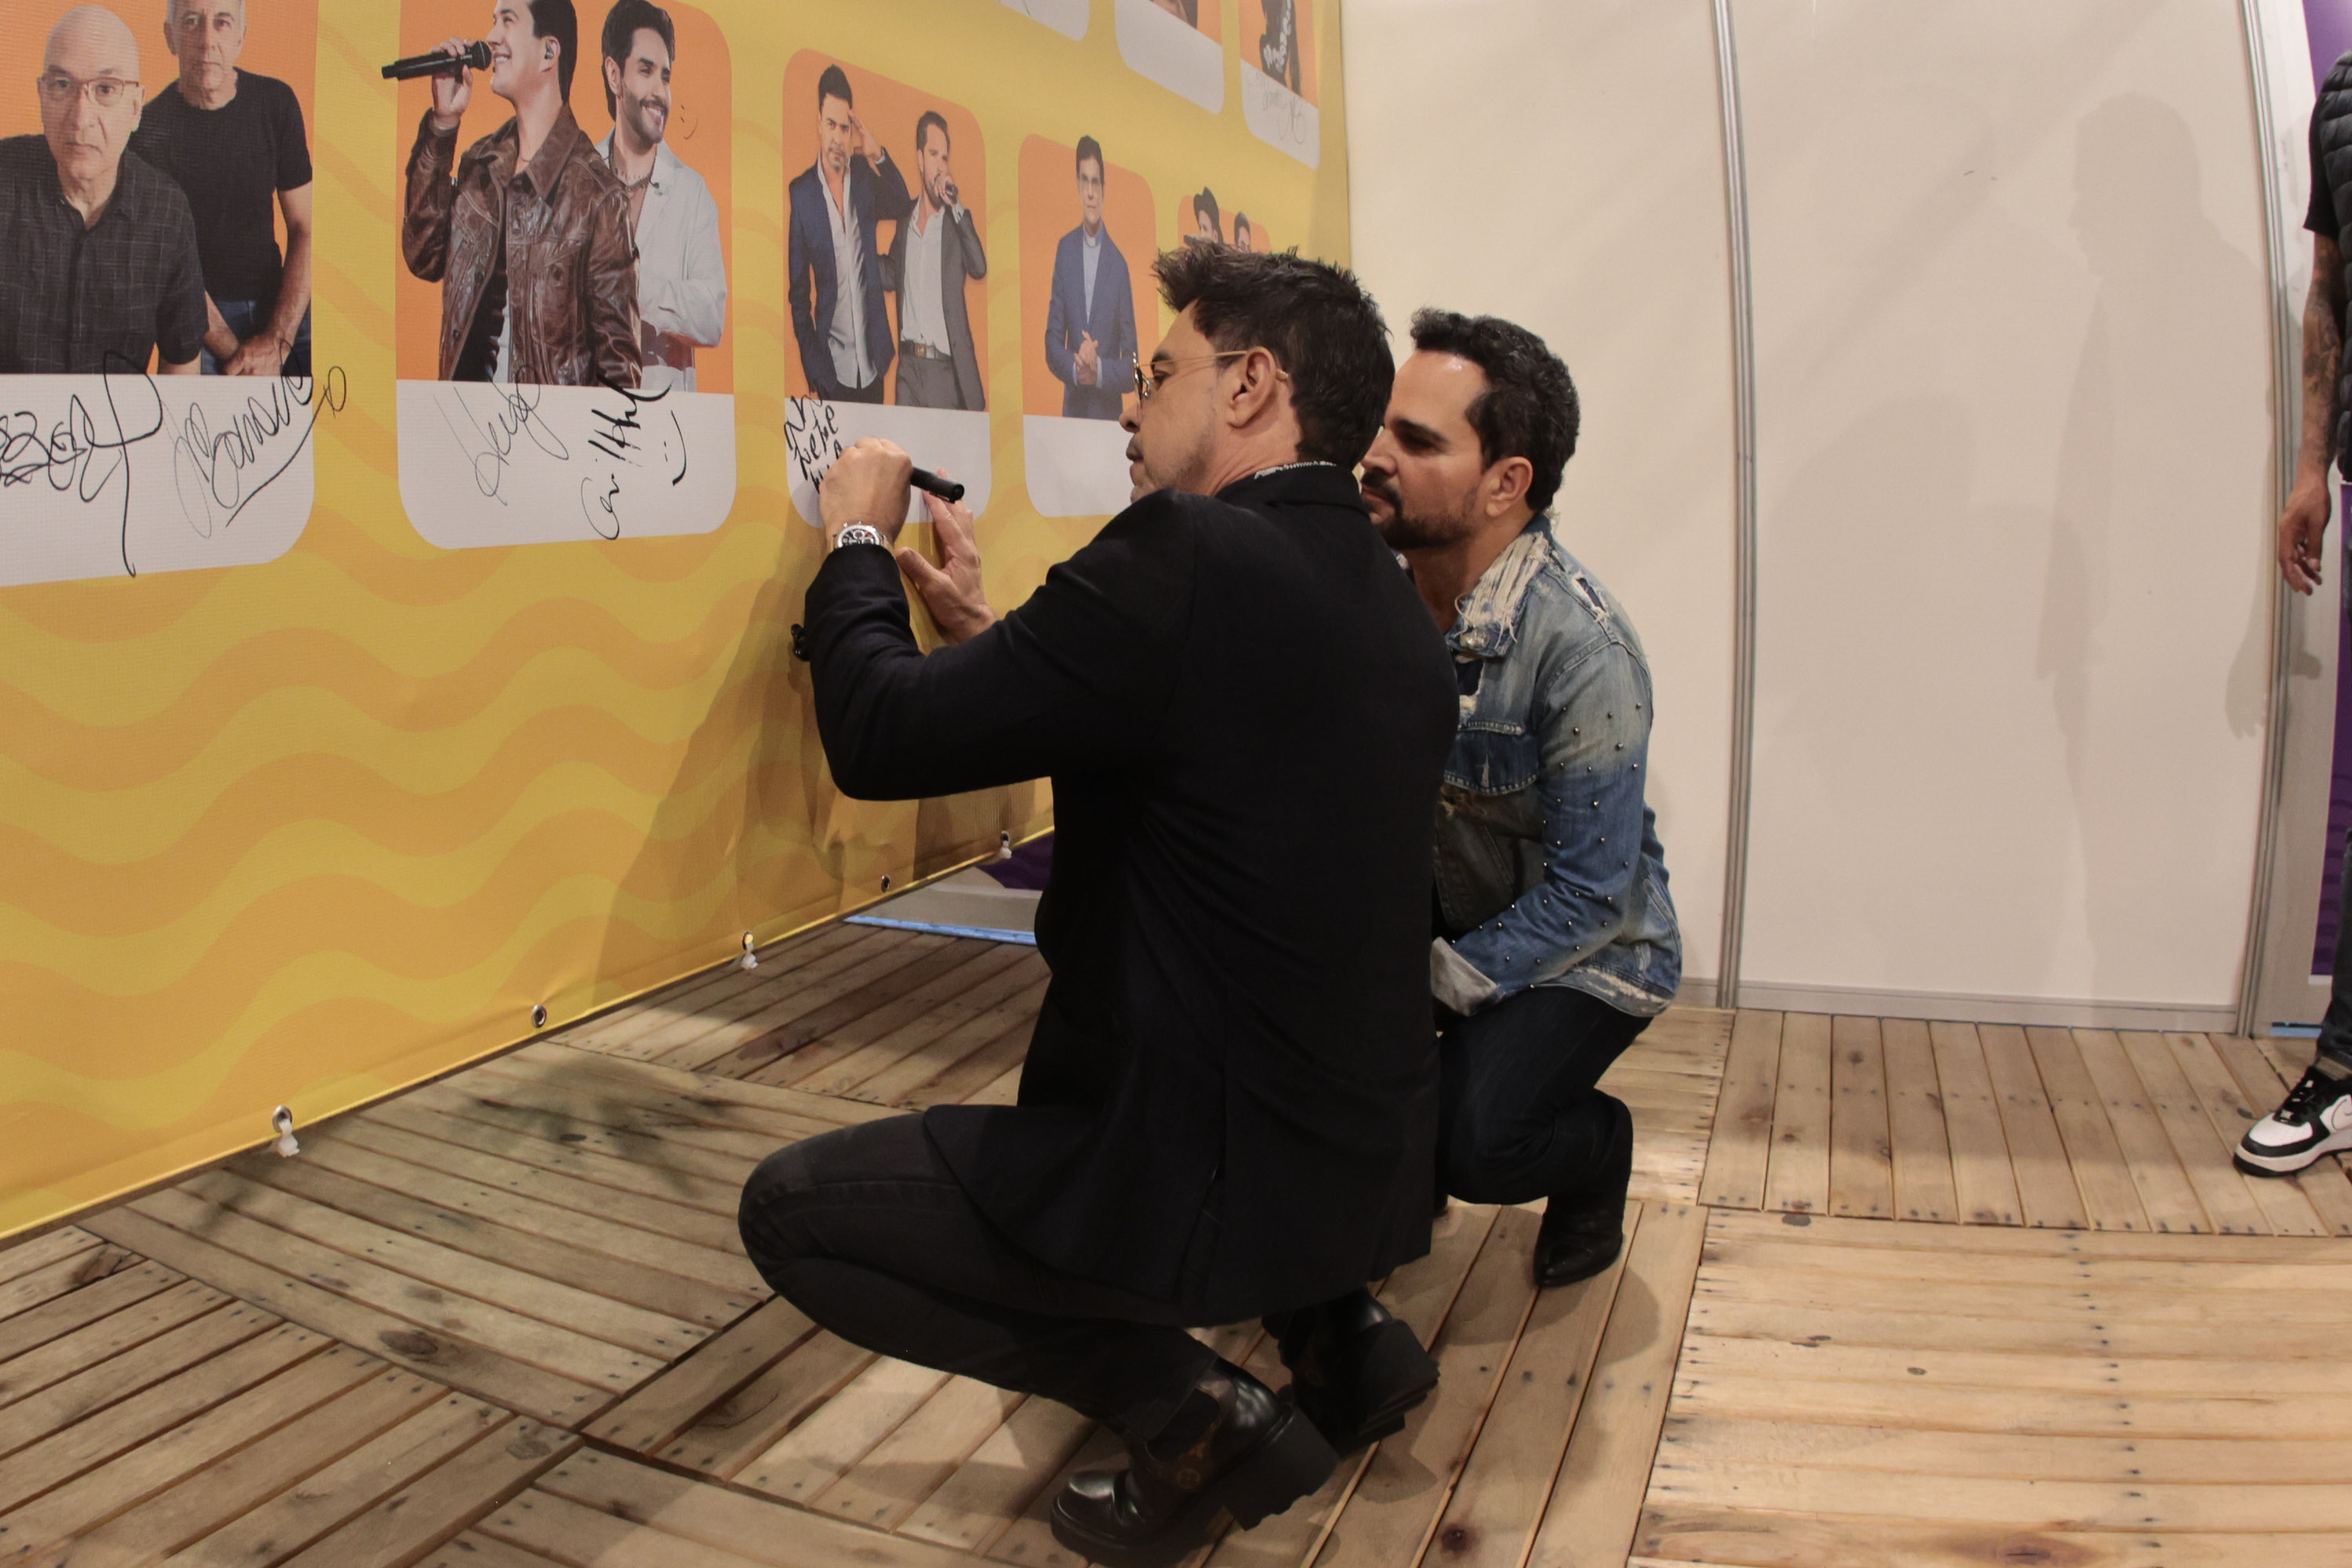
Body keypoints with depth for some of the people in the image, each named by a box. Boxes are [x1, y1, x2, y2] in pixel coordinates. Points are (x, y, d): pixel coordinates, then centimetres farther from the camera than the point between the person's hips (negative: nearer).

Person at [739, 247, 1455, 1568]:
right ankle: (1337, 1317, 20)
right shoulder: (1392, 602, 6)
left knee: (790, 1209, 6)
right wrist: (986, 632, 16)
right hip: (1379, 1162, 9)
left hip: (1220, 1183, -8)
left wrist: (859, 540, 1)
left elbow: (880, 739, -17)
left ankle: (1195, 1409, 0)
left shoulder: (1187, 555, -21)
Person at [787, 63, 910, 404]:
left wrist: (878, 155, -22)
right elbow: (799, 292, -3)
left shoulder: (865, 175, 6)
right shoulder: (801, 192, -5)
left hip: (873, 362, 3)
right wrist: (811, 375, -8)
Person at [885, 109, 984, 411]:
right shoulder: (905, 217, 14)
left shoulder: (958, 219, 1)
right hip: (907, 365, 4)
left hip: (944, 369, -4)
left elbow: (979, 268, -17)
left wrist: (956, 205, -20)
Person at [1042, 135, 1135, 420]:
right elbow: (1052, 341, 6)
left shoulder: (1119, 263, -4)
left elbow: (1131, 365, -1)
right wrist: (1075, 367, -14)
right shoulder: (1064, 249, 5)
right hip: (1072, 410, 2)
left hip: (1109, 413, -2)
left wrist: (1100, 370, -20)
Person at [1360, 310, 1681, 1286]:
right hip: (1447, 901, 6)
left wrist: (1435, 984, -25)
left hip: (1584, 946, -6)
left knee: (1469, 1140, -26)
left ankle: (1596, 1149, 11)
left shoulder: (1583, 645, -28)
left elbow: (1591, 889, -23)